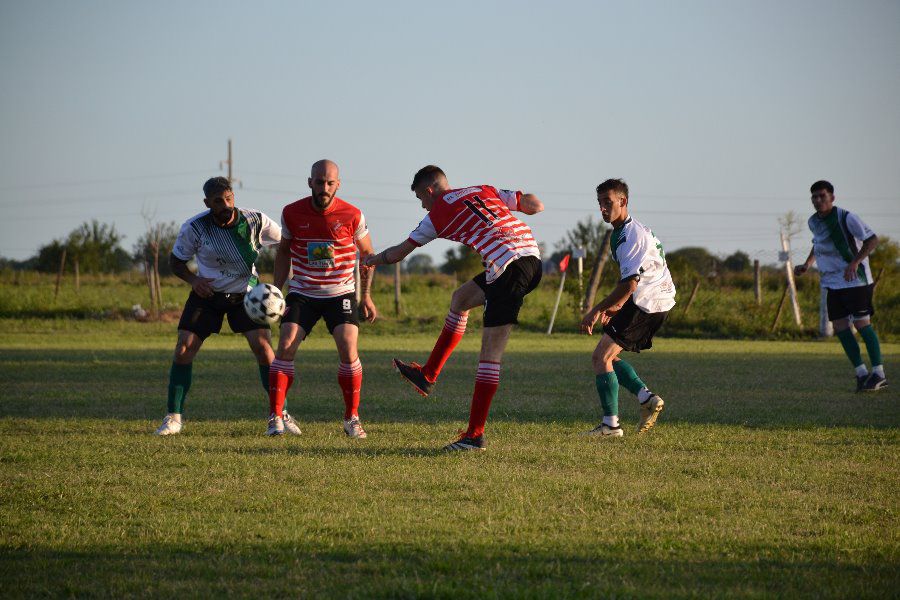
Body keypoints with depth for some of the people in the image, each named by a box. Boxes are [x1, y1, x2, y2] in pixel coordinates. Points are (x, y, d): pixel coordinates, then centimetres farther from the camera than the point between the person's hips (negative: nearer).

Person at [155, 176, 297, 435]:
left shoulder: (255, 220, -16)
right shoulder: (194, 227, -15)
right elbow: (176, 261, 0)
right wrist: (193, 280, -20)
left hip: (245, 294, -1)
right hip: (207, 293, 1)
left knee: (263, 347, -16)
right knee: (183, 351, -9)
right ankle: (173, 418, 3)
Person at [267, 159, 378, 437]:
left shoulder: (352, 215, -10)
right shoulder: (292, 213, -6)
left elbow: (367, 253, 5)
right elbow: (284, 251, 10)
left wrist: (366, 295, 2)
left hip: (341, 293, -1)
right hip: (302, 293, 1)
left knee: (348, 350, -16)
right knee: (286, 347, -14)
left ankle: (352, 417, 1)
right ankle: (276, 417, -6)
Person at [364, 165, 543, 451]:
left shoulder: (439, 214, 6)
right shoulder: (485, 191, 21)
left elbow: (400, 252, 18)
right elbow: (536, 205, 16)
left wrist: (372, 260, 38)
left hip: (508, 267, -8)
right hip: (533, 258, 8)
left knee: (490, 353, -6)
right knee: (461, 298, 26)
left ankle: (475, 434, -6)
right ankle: (428, 375, 34)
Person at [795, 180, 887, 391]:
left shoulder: (845, 218, -14)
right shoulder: (814, 222, 8)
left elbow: (872, 239, -15)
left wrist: (855, 262, -25)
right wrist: (807, 265, 14)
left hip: (855, 280, -7)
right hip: (831, 283, 7)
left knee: (862, 323, -11)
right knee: (840, 327, 0)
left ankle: (879, 374, -5)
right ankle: (862, 374, 6)